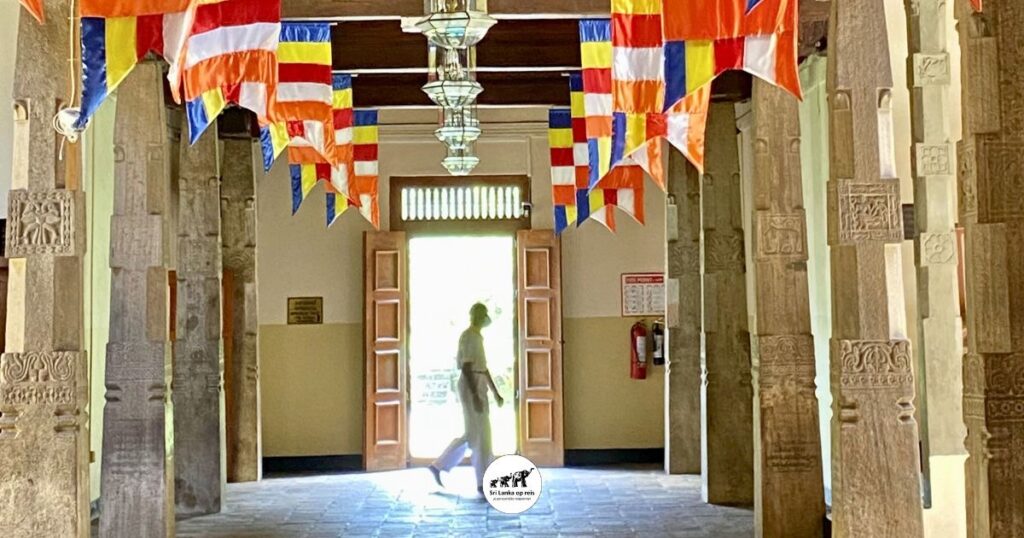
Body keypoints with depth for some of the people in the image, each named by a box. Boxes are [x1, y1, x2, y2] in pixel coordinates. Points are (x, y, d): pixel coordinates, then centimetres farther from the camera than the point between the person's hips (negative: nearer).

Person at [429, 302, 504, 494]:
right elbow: (466, 367, -20)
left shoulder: (478, 337, 19)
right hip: (471, 387, -10)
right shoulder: (468, 336, -12)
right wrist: (475, 396, -25)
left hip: (478, 387, 10)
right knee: (480, 435, -7)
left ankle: (438, 466, 23)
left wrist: (495, 393, 21)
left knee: (472, 435, 14)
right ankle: (484, 483, -3)